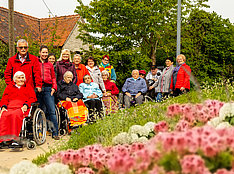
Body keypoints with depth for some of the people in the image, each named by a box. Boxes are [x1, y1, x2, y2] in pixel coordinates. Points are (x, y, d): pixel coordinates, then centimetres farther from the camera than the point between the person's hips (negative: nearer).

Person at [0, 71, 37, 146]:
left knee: (15, 114, -38)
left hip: (22, 108, -2)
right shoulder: (9, 87, 31)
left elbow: (33, 98, 12)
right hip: (9, 107, 2)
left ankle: (14, 138, -45)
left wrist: (26, 105, -9)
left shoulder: (28, 87, 26)